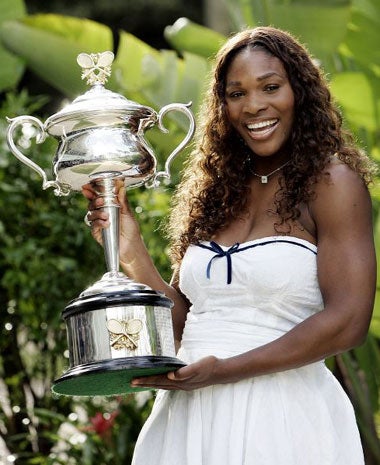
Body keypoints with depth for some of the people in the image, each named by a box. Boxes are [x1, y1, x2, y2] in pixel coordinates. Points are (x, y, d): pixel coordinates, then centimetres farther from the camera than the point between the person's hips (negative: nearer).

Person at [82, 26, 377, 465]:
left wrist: (225, 371, -15)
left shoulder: (332, 182, -5)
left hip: (281, 415, -5)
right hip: (189, 418, 5)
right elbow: (181, 323, 13)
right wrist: (131, 254, -1)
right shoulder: (214, 190, 11)